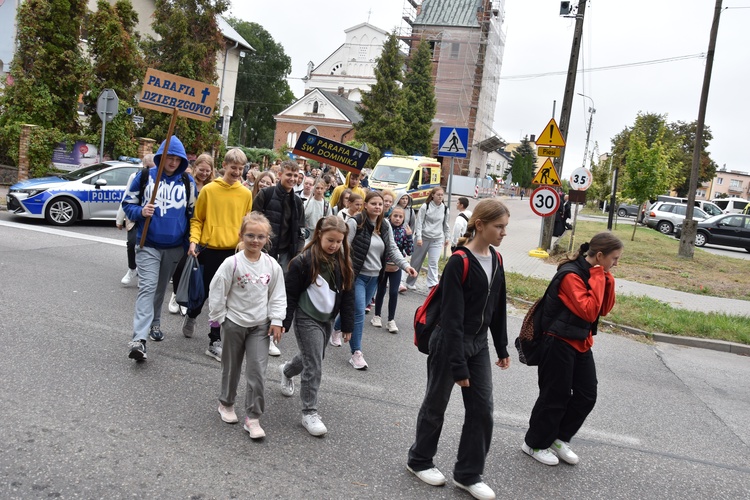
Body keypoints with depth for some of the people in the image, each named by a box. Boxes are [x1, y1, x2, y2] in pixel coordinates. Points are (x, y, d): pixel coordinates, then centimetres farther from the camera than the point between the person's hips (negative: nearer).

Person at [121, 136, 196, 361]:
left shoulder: (188, 182, 3)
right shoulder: (144, 176, -3)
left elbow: (192, 213, 12)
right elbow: (128, 203, 5)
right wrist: (141, 211, -16)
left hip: (175, 246, 3)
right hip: (148, 244, -3)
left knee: (161, 287, 17)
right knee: (147, 287, -14)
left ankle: (154, 323, 37)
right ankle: (139, 338, -19)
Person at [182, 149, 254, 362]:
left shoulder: (246, 194, 2)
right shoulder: (209, 190, -3)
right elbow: (197, 219, 2)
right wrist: (194, 240, -11)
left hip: (233, 251, 1)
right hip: (210, 249, -1)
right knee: (205, 291, 11)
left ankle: (215, 342, 11)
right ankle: (191, 316, 44)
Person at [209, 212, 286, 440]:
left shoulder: (272, 266, -6)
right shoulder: (232, 263, -15)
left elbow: (278, 295, 3)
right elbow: (217, 292, -9)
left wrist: (277, 321, -2)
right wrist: (219, 318, -6)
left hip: (260, 326, 2)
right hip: (234, 323, -1)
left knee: (257, 372, -4)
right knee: (231, 368, 16)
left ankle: (253, 418, 6)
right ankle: (226, 404, 40)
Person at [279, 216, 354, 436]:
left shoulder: (342, 262, 1)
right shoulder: (304, 261, -17)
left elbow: (347, 295, 7)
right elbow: (290, 294, -12)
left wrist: (347, 325, 7)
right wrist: (284, 323, -12)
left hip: (327, 319, 7)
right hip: (307, 319, -6)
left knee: (311, 358, 22)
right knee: (314, 366, -8)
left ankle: (287, 371, 54)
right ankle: (309, 413, 6)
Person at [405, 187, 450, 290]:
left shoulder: (445, 209, 4)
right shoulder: (425, 207, -6)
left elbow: (445, 224, 15)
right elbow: (419, 222, -7)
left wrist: (447, 237, 15)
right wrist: (418, 237, -14)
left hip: (437, 240, 2)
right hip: (423, 238, -2)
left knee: (433, 262, -10)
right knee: (416, 261, 9)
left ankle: (433, 284, -13)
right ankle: (410, 282, 24)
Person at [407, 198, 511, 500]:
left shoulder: (496, 260, 3)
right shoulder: (459, 262, -20)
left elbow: (498, 308, 12)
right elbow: (452, 318, -22)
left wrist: (502, 348, 15)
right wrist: (458, 365, -23)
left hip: (478, 344, 7)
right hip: (449, 343, -7)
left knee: (482, 409, 6)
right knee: (436, 404, 10)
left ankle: (468, 474, 21)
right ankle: (419, 461, 31)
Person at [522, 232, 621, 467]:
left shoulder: (593, 273, 6)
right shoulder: (571, 275, -21)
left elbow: (605, 309, 6)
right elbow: (589, 311, -27)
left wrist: (607, 280, -5)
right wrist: (598, 278, -22)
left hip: (581, 343, 9)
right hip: (559, 343, -9)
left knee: (587, 396, 12)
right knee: (556, 396, 3)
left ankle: (559, 439, 30)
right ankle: (535, 444, 22)